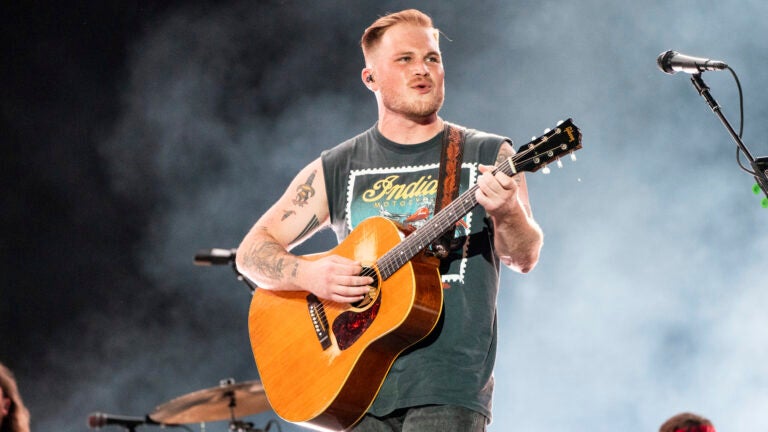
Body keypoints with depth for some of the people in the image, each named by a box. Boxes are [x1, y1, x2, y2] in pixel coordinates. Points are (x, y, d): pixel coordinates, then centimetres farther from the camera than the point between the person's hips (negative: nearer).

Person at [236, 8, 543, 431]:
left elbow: (524, 258, -6)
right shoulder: (336, 169, 11)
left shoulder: (486, 157, 6)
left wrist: (506, 212, -27)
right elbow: (252, 252, 11)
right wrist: (310, 274, -9)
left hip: (448, 386, -2)